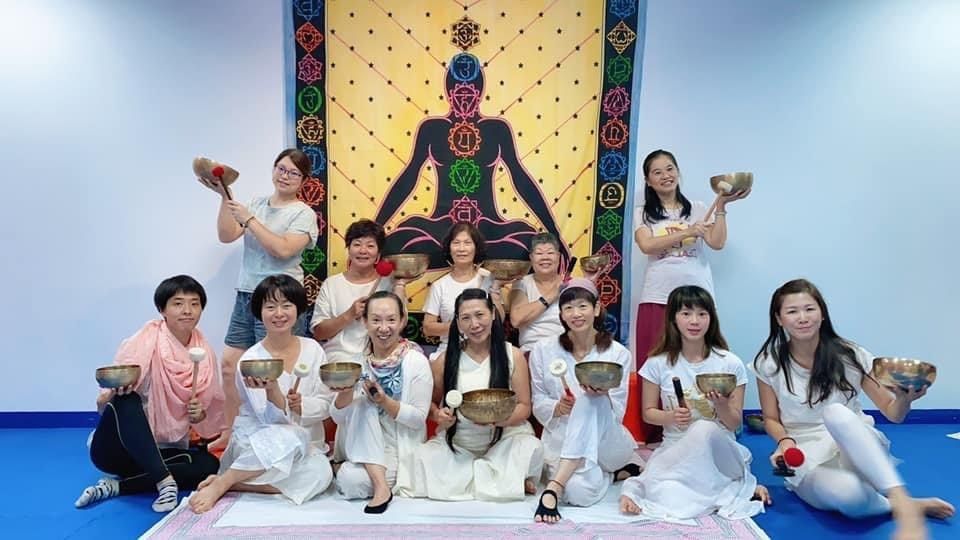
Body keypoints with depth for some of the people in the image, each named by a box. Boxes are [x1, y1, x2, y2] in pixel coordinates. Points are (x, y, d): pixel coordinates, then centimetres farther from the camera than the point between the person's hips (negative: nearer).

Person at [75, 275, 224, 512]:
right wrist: (114, 390, -40)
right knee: (128, 400, -32)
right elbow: (103, 402, -17)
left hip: (166, 450, 4)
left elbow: (214, 408, 9)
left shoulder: (205, 352, 0)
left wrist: (200, 415, -14)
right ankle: (164, 480, -32)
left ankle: (116, 486, -18)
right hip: (118, 450, -4)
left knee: (211, 465, -22)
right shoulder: (147, 339, -12)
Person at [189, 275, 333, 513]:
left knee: (320, 474, -31)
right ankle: (219, 484, -19)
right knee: (290, 439, -38)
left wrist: (302, 405, -22)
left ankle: (233, 483, -16)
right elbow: (272, 418, -17)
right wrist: (272, 390, -38)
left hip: (307, 445, 3)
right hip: (255, 443, -3)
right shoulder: (251, 360, -9)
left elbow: (326, 405, -1)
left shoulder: (313, 349, 0)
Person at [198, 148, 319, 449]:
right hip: (245, 296, 6)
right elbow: (226, 236, 4)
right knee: (230, 364, 9)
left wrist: (249, 220, -16)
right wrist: (225, 198, -5)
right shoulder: (257, 205, 14)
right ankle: (230, 434, 23)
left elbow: (283, 249, -18)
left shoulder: (303, 214, -3)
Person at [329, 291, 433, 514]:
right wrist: (345, 393, -21)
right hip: (363, 449, 5)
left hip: (401, 449, -5)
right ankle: (380, 485, -22)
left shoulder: (417, 362, -10)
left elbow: (419, 418, -11)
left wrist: (385, 401, -26)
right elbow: (338, 417, 0)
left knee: (350, 480, -30)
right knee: (362, 404, -26)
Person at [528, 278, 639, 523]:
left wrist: (603, 395, -27)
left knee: (591, 402, -35)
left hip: (607, 441, -1)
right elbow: (538, 405, 3)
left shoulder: (618, 354, -2)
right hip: (561, 439, 1)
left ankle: (553, 488, -31)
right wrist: (558, 408, -20)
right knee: (579, 491, -33)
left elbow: (617, 413, -4)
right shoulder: (543, 351, 1)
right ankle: (616, 473, -1)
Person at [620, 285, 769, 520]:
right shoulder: (658, 364, -3)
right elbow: (648, 412, 6)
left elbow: (734, 423, 0)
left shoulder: (730, 364, -4)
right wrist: (671, 417, -15)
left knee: (704, 429, -36)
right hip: (675, 447, -1)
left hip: (719, 450, 1)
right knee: (668, 497, -34)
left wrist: (722, 405, -22)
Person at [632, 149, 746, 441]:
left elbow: (717, 243, -1)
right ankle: (654, 437, 8)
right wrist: (687, 232, -11)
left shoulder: (697, 208, 12)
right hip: (657, 299, 0)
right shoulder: (644, 213, 10)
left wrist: (721, 206, -7)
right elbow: (647, 245, -9)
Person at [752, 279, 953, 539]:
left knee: (835, 412, -35)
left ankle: (902, 503, -37)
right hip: (809, 461, 0)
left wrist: (905, 398, -25)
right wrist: (785, 441, -15)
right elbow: (771, 419, 7)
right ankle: (910, 505, -11)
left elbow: (893, 413, -2)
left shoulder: (849, 355, -5)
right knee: (846, 493, -38)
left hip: (856, 451, 1)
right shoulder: (769, 363, -5)